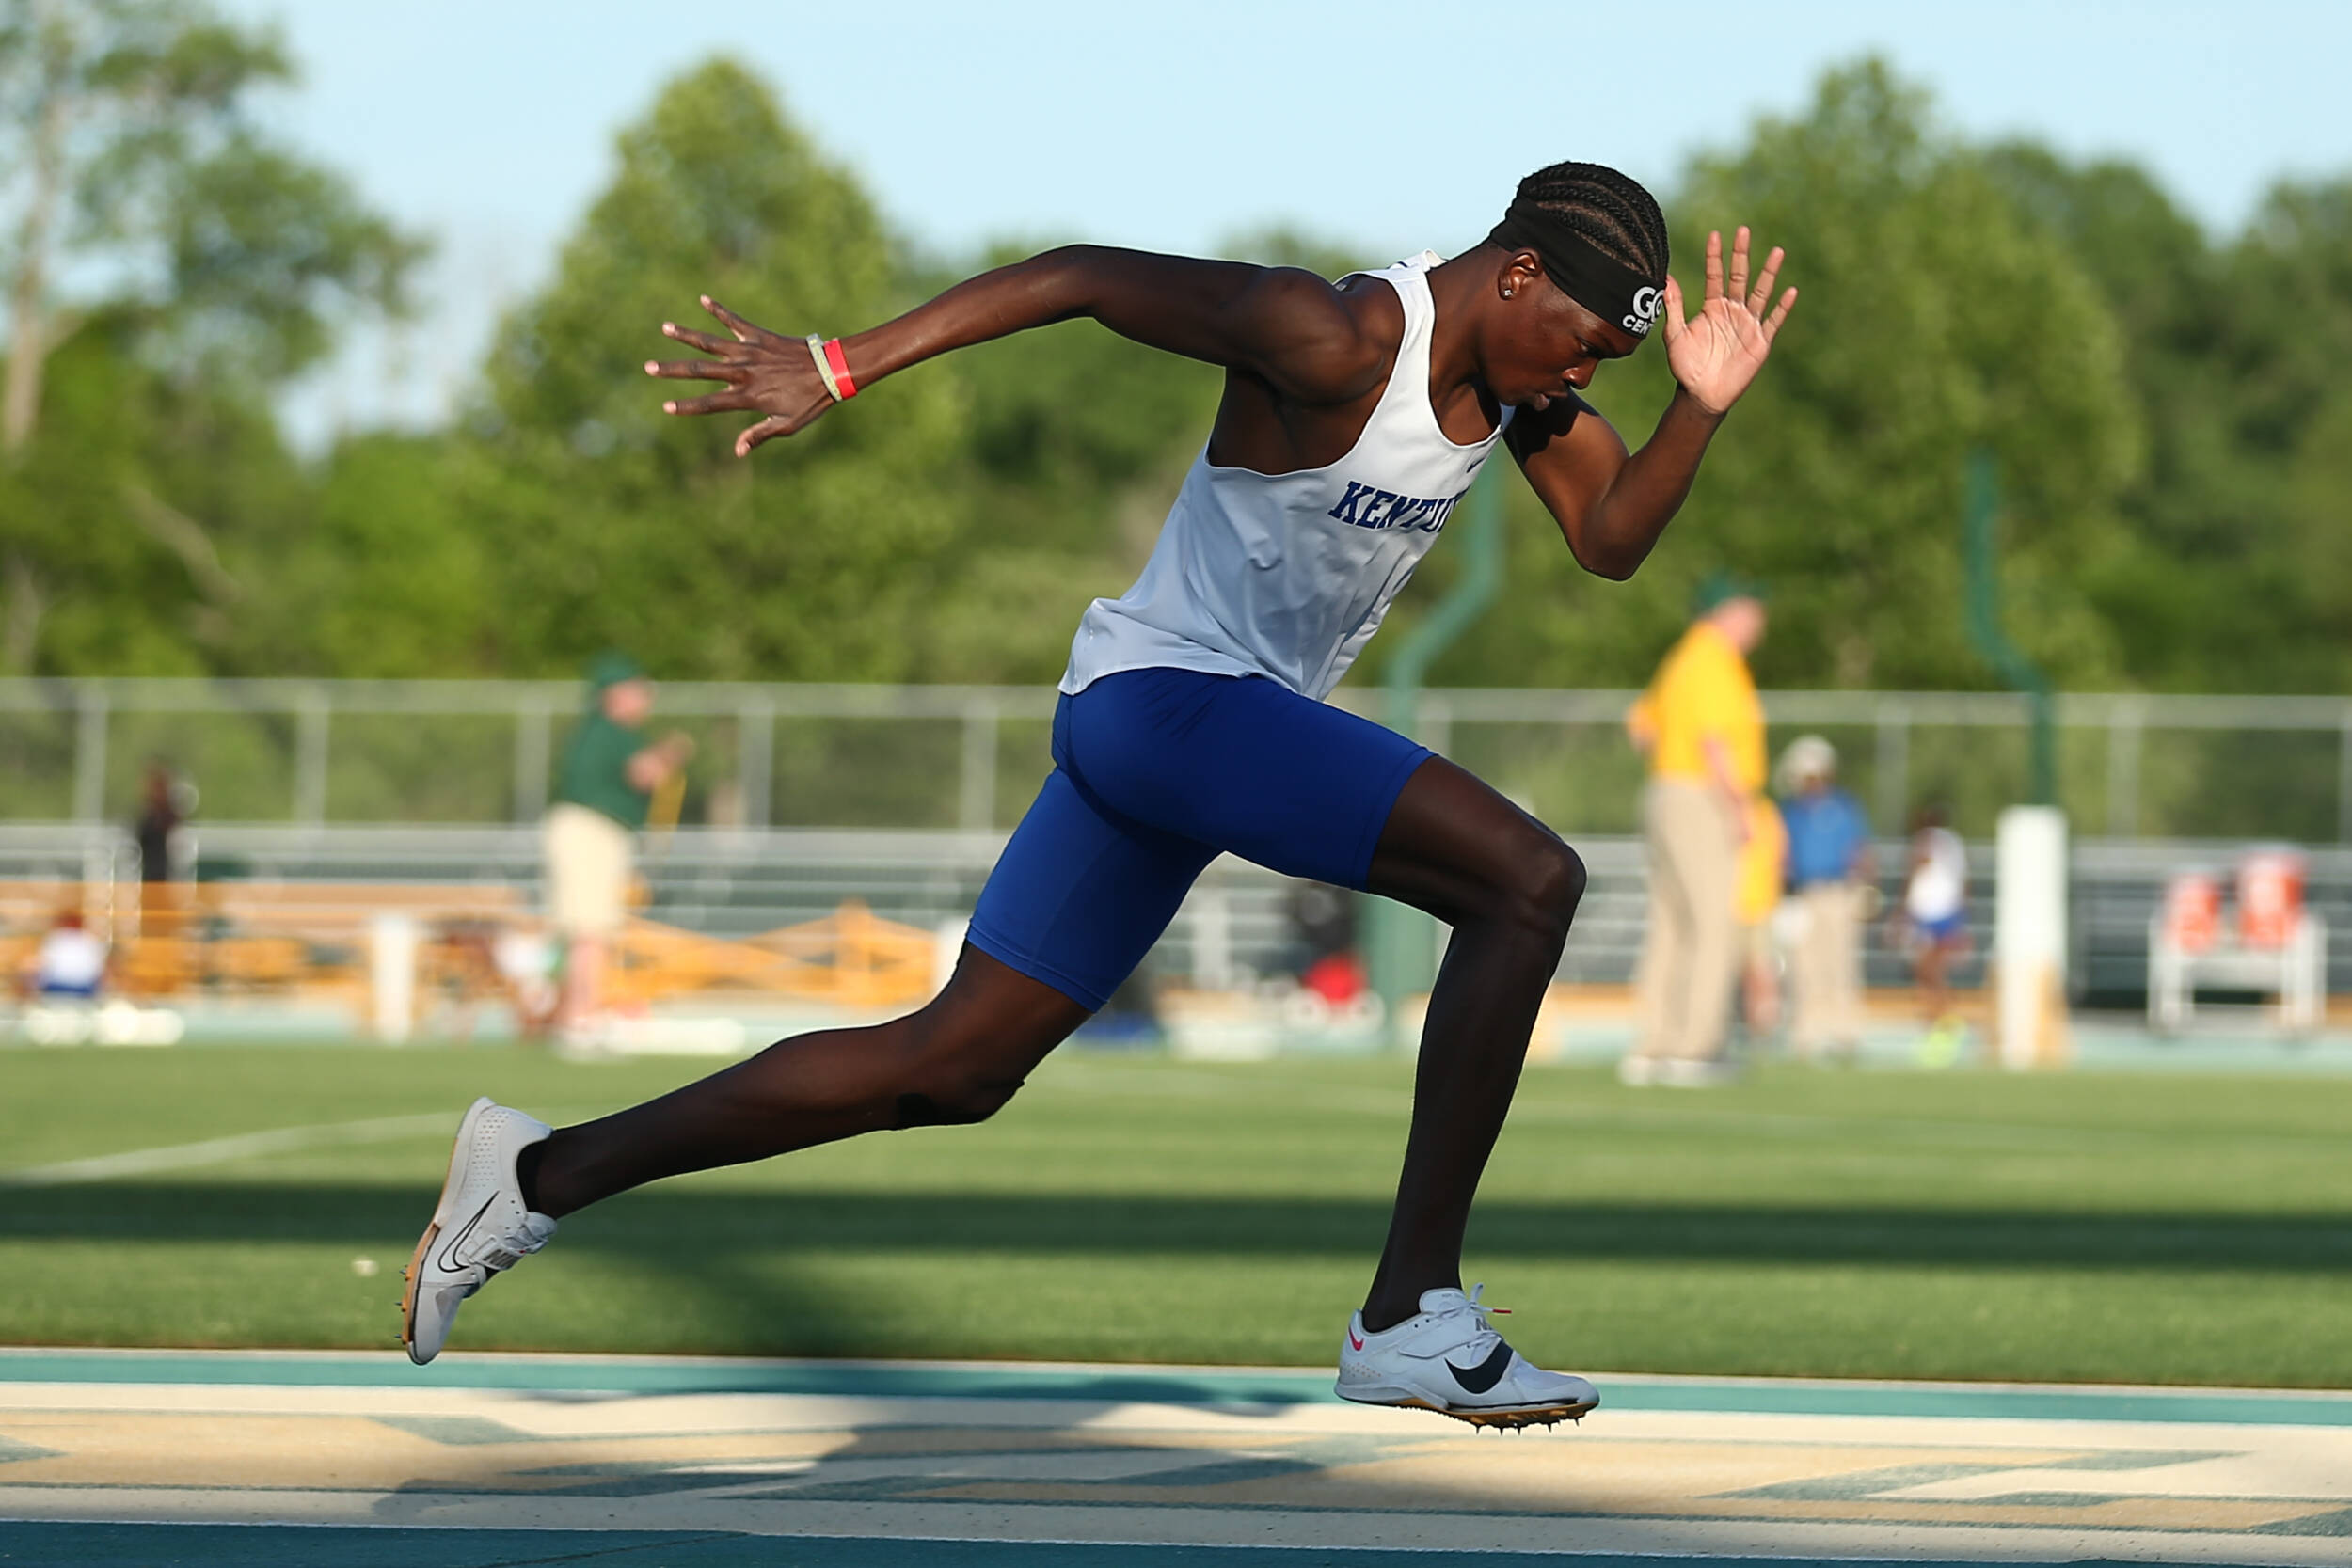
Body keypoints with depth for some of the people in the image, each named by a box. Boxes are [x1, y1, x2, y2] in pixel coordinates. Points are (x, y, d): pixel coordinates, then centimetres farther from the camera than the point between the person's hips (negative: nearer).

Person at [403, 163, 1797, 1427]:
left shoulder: (1520, 363, 5)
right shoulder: (1333, 341, -21)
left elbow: (1612, 541, 9)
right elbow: (1085, 276, -18)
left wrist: (1703, 408, -9)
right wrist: (839, 367, -19)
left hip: (1234, 719, 10)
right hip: (1171, 695, -10)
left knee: (956, 1067, 12)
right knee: (1530, 880, -22)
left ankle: (539, 1177, 20)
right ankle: (1411, 1316, -19)